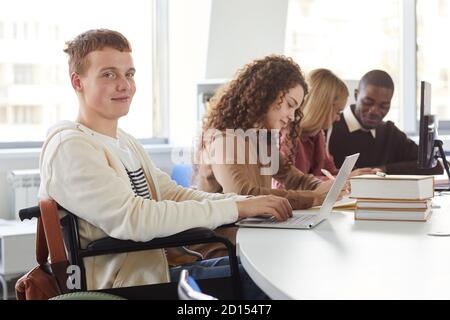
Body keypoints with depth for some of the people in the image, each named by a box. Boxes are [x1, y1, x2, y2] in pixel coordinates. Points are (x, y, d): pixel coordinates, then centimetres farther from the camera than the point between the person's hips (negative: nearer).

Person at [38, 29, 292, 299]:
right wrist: (236, 208, -23)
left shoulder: (125, 141, 14)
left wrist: (250, 203, -7)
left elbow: (175, 195, 8)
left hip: (156, 269, 9)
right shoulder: (70, 147, -16)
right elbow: (133, 220, -27)